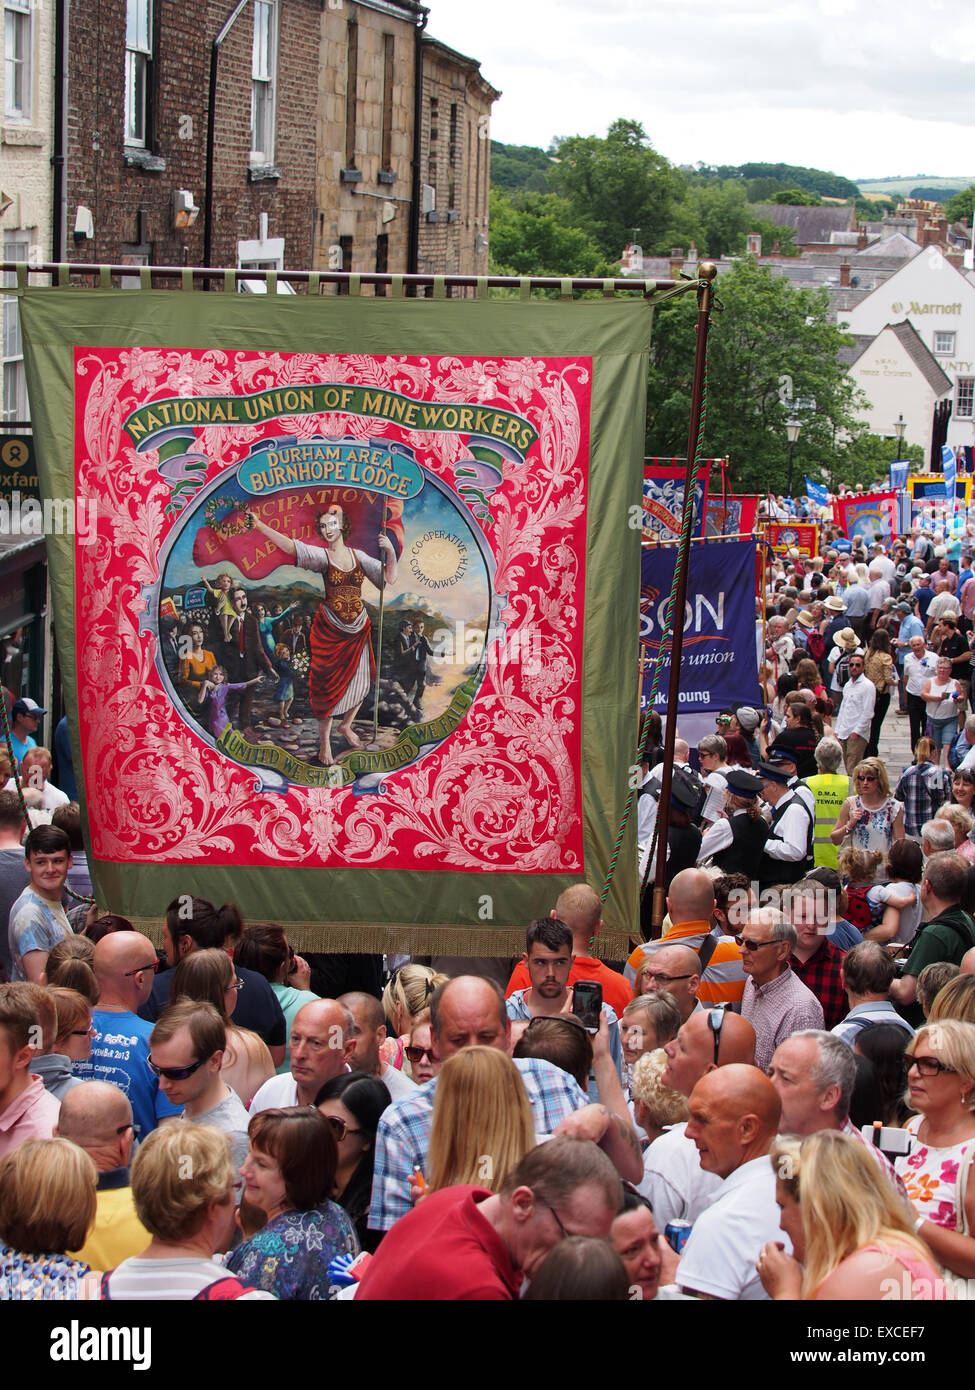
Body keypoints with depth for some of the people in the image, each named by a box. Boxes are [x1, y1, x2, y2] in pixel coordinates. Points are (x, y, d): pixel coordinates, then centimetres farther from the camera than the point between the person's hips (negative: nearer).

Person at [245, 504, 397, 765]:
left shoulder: (358, 556, 6)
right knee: (329, 683, -3)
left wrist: (390, 551, -10)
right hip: (330, 629, -4)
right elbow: (289, 546, -20)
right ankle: (324, 741, 8)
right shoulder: (321, 555, -5)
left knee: (360, 681, 12)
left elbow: (389, 578, 6)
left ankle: (346, 726, 38)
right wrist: (260, 525, -31)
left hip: (358, 629, 4)